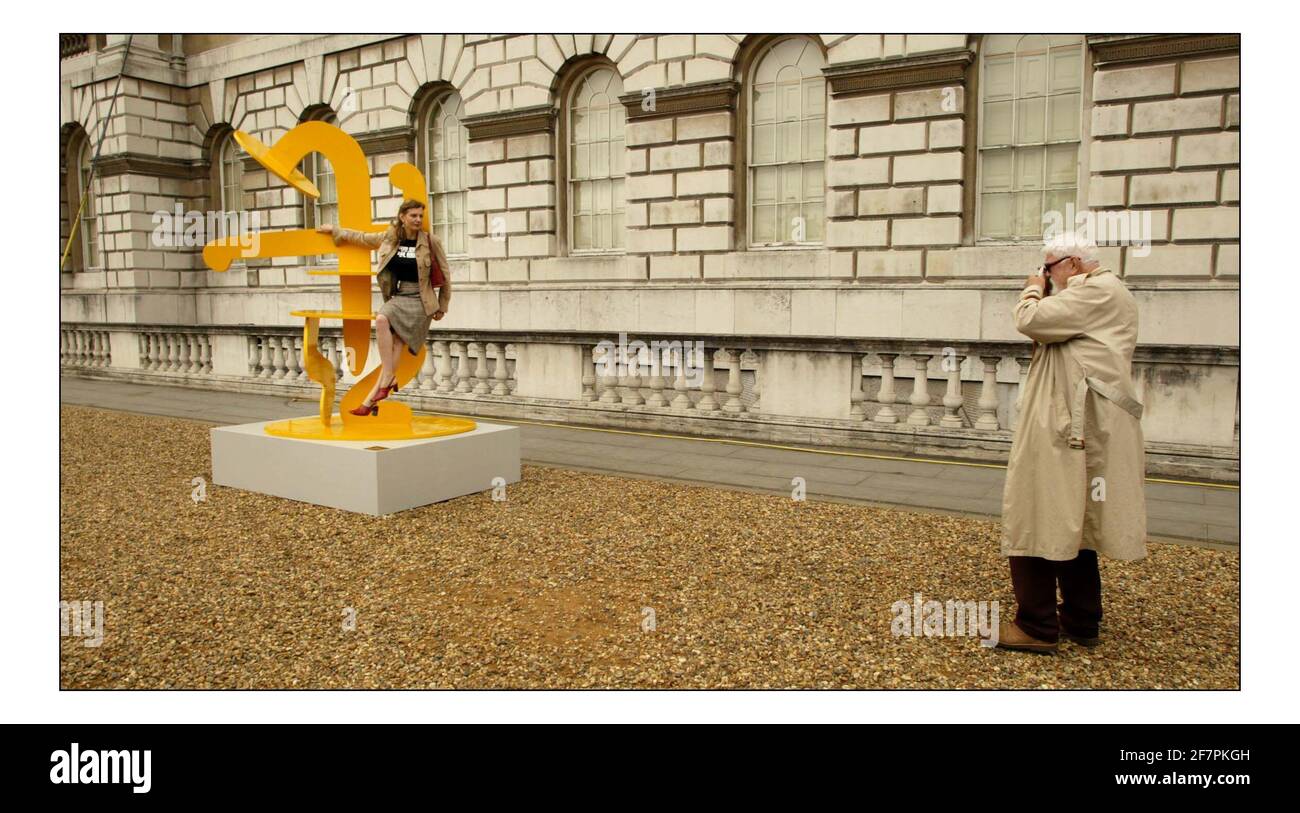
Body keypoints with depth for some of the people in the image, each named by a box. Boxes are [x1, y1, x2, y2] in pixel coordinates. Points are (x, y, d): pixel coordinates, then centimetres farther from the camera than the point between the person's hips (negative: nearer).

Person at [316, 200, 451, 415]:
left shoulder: (431, 241, -3)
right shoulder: (389, 238, 7)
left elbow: (444, 276, 3)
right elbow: (361, 237, 24)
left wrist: (442, 307, 4)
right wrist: (334, 230, 32)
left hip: (419, 301, -4)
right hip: (398, 298, 4)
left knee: (389, 329, -24)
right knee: (381, 320, -26)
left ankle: (371, 398, -22)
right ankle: (389, 379, -23)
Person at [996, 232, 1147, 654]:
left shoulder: (1098, 291, -11)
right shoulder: (1096, 293, 22)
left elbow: (1032, 322, -20)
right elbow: (1053, 331, 22)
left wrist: (1033, 292, -1)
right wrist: (1043, 296, 11)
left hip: (1066, 429, -11)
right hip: (1079, 426, 11)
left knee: (1040, 520, -8)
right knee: (1070, 523, 15)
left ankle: (1038, 627, -3)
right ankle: (1081, 621, 24)